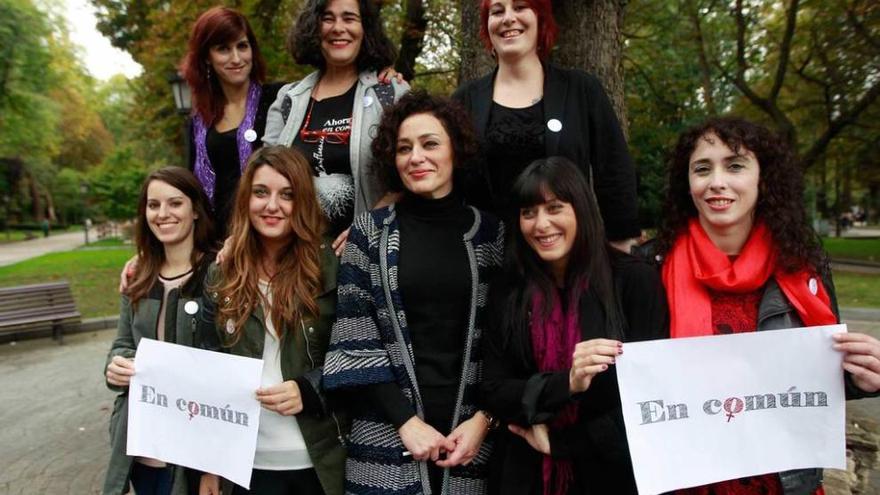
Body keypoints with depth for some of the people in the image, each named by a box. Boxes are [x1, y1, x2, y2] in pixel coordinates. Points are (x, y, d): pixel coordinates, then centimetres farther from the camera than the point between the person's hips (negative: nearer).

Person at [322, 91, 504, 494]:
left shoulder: (489, 232, 2)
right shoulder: (370, 231, -1)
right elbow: (354, 337, -5)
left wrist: (483, 419, -7)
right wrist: (406, 419, -11)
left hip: (469, 433, 1)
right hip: (387, 436, -1)